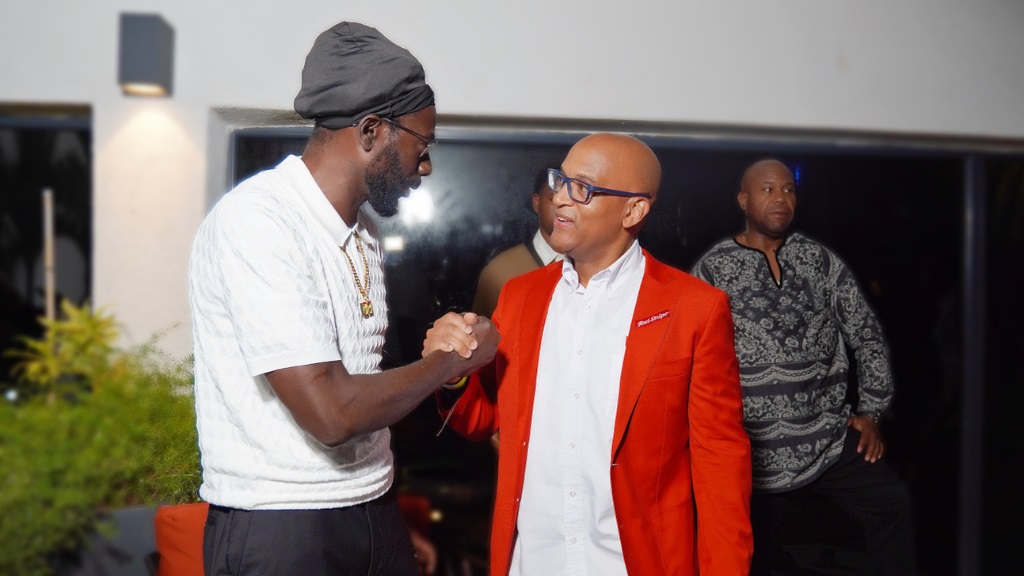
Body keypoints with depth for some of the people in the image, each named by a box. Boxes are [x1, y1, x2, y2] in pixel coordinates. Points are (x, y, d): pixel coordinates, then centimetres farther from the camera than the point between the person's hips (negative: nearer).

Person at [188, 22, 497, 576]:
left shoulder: (363, 234, 8)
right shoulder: (256, 219, -19)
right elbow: (331, 412, -25)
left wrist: (397, 520, 12)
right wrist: (453, 358, -11)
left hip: (375, 512, 7)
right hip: (278, 528, -7)